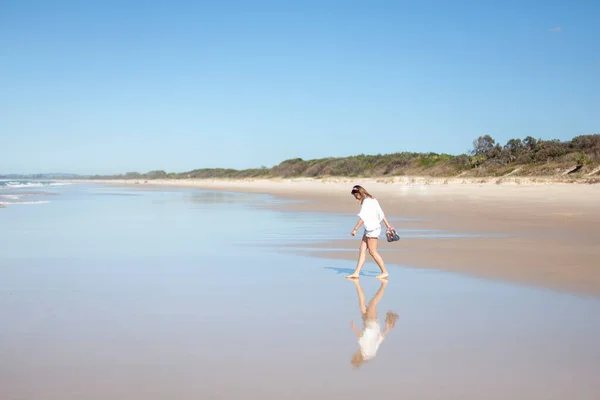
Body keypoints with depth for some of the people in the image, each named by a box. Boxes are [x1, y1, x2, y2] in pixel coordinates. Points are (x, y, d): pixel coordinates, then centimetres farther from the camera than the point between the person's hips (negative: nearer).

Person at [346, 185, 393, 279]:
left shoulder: (367, 201, -15)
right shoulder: (372, 200, 14)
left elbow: (363, 218, -21)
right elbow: (381, 213, 18)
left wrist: (355, 229, -19)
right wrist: (388, 225, 21)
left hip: (373, 228, -10)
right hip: (369, 229, 10)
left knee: (372, 251, -4)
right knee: (362, 250, 5)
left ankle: (384, 272, 4)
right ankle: (356, 273, 4)